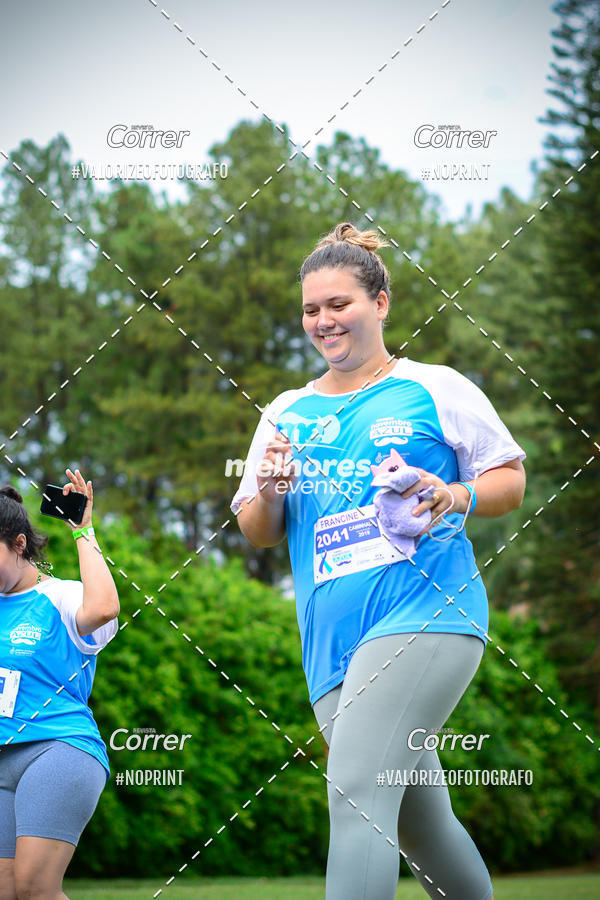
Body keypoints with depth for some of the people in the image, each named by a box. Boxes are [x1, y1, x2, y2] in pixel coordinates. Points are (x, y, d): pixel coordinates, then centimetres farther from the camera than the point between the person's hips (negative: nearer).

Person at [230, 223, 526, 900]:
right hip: (332, 646, 5)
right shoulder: (284, 414, 17)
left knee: (356, 791, -21)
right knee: (420, 826, 10)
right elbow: (256, 533, 19)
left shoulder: (436, 389, 5)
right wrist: (269, 494, -4)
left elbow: (510, 481, 7)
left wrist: (454, 496, -13)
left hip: (425, 617, -5)